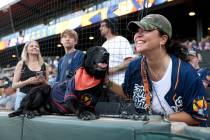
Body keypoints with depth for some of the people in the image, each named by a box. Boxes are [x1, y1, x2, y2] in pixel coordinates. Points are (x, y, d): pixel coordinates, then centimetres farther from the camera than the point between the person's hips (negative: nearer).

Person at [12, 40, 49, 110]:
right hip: (23, 96, -1)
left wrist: (43, 81, -6)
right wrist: (28, 81, -13)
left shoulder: (44, 65, 9)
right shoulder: (21, 64, 5)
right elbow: (14, 85, 2)